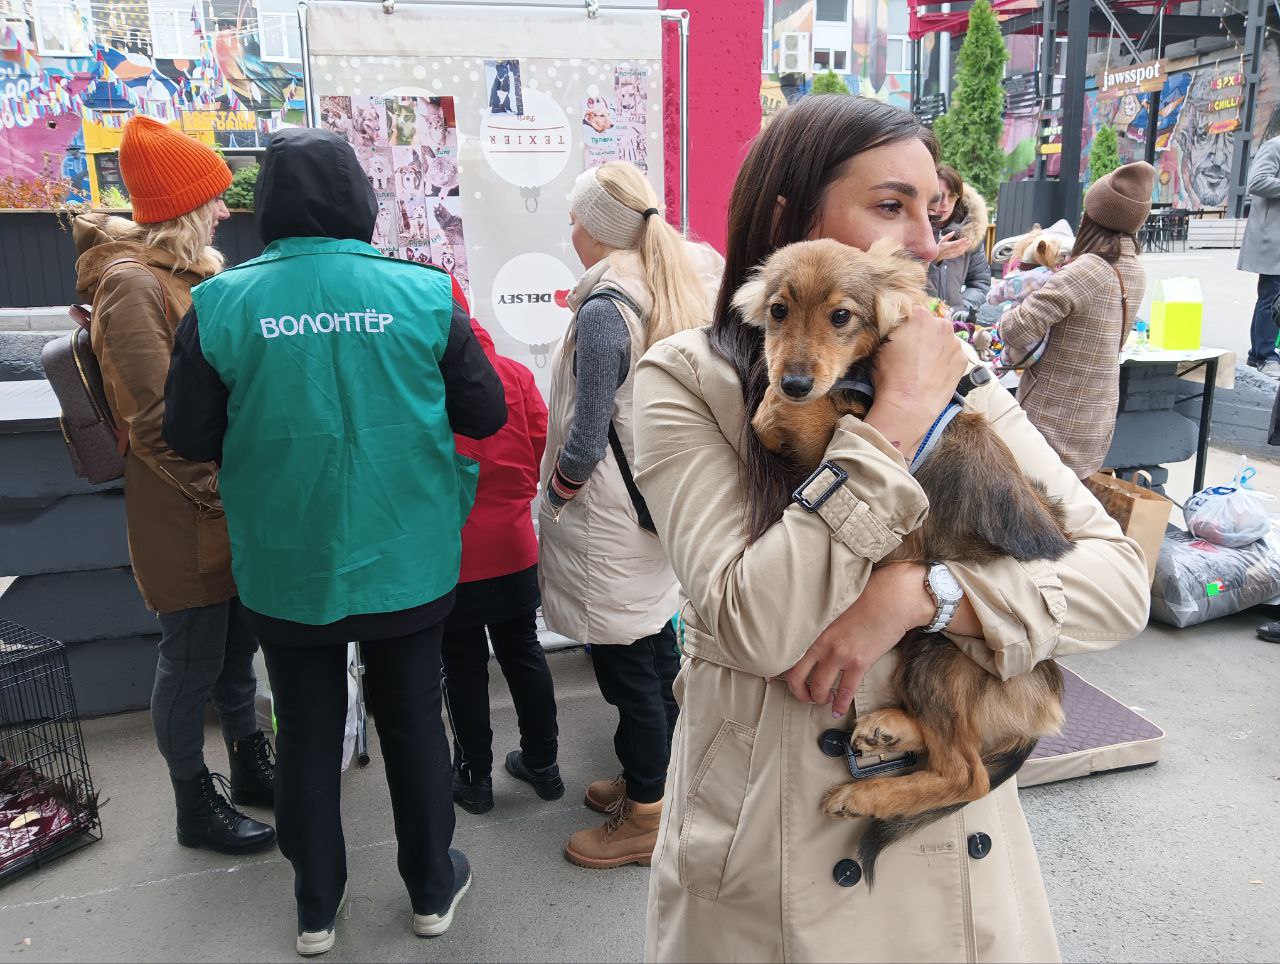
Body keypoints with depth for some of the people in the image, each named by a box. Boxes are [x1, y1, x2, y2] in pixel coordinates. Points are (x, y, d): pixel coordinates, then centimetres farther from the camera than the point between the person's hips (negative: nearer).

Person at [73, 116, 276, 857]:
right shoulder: (131, 285, -16)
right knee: (193, 662, 7)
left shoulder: (190, 272, 12)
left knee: (237, 646, 19)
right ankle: (196, 808, 26)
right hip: (184, 518, -8)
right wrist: (223, 495, -16)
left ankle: (252, 769, 38)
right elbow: (156, 424, -20)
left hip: (233, 509, 8)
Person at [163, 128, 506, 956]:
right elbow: (486, 414, -5)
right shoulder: (424, 294, -11)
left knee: (308, 732, 18)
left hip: (286, 568, 1)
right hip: (406, 561, 0)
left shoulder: (222, 305, -11)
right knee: (413, 721, 17)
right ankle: (432, 888, 36)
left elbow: (191, 436, -3)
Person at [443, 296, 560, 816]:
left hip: (447, 553, -3)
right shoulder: (514, 373, -5)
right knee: (523, 652, 17)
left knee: (463, 665, 11)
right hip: (514, 546, 4)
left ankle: (474, 777, 25)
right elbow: (543, 449, 1)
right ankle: (542, 763, 30)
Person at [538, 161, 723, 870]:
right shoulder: (684, 284, 5)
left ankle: (643, 819, 22)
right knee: (657, 646, 21)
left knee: (627, 668, 5)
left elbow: (585, 443, -22)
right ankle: (651, 775, 40)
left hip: (613, 519, -9)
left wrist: (550, 500, -5)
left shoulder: (604, 310, -20)